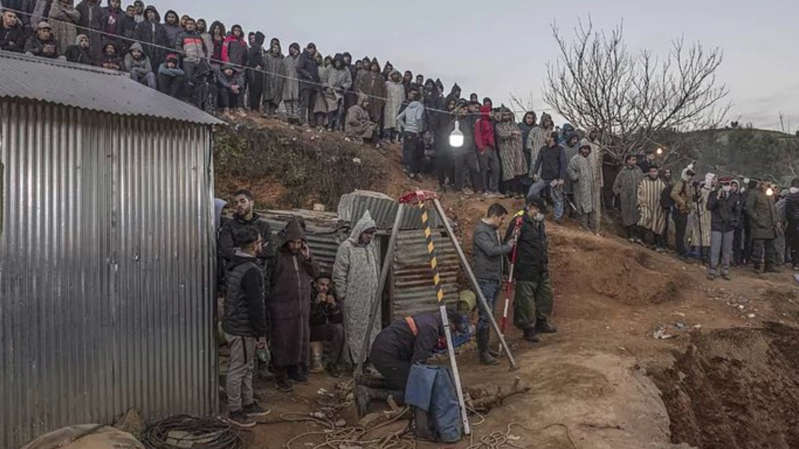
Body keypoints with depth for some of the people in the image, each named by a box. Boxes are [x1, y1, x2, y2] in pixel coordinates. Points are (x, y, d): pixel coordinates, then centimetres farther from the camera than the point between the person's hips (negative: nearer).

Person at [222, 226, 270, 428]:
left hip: (233, 325, 10)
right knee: (238, 369, 3)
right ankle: (235, 411, 15)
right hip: (242, 330, -10)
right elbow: (256, 305, -23)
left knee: (247, 367, 20)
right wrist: (261, 333, -15)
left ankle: (248, 404, 32)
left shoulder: (235, 265, 9)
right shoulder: (251, 271, -23)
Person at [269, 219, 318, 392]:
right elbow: (269, 281, -10)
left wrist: (308, 258, -12)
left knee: (301, 338, 15)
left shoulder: (304, 254, 4)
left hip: (302, 306, 6)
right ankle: (280, 376, 13)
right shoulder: (278, 256, -13)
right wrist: (270, 302, -12)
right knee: (282, 341, 1)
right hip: (282, 307, -6)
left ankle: (294, 369, 32)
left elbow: (315, 274, 3)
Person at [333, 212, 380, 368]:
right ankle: (355, 360, 8)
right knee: (355, 329, -1)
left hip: (371, 297, 7)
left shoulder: (372, 246, 11)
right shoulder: (346, 247, -11)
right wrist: (341, 295, -9)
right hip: (354, 299, -7)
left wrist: (377, 290, 19)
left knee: (373, 327, 11)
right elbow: (339, 274, -10)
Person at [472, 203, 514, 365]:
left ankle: (485, 347, 22)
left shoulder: (493, 230, 17)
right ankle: (483, 352, -3)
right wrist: (508, 246, -9)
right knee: (485, 315, -8)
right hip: (484, 279, -10)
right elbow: (491, 250, -26)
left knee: (489, 315, 14)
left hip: (494, 279, 10)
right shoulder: (481, 231, -14)